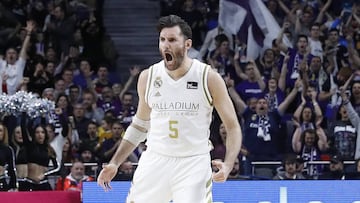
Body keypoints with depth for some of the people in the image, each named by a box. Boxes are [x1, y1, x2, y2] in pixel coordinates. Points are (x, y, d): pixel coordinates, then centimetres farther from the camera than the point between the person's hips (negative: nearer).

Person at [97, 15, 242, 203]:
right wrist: (114, 163, 11)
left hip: (194, 164, -3)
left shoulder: (209, 78, -7)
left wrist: (228, 165, -20)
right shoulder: (148, 77, 3)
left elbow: (233, 127, -3)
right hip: (156, 160, 3)